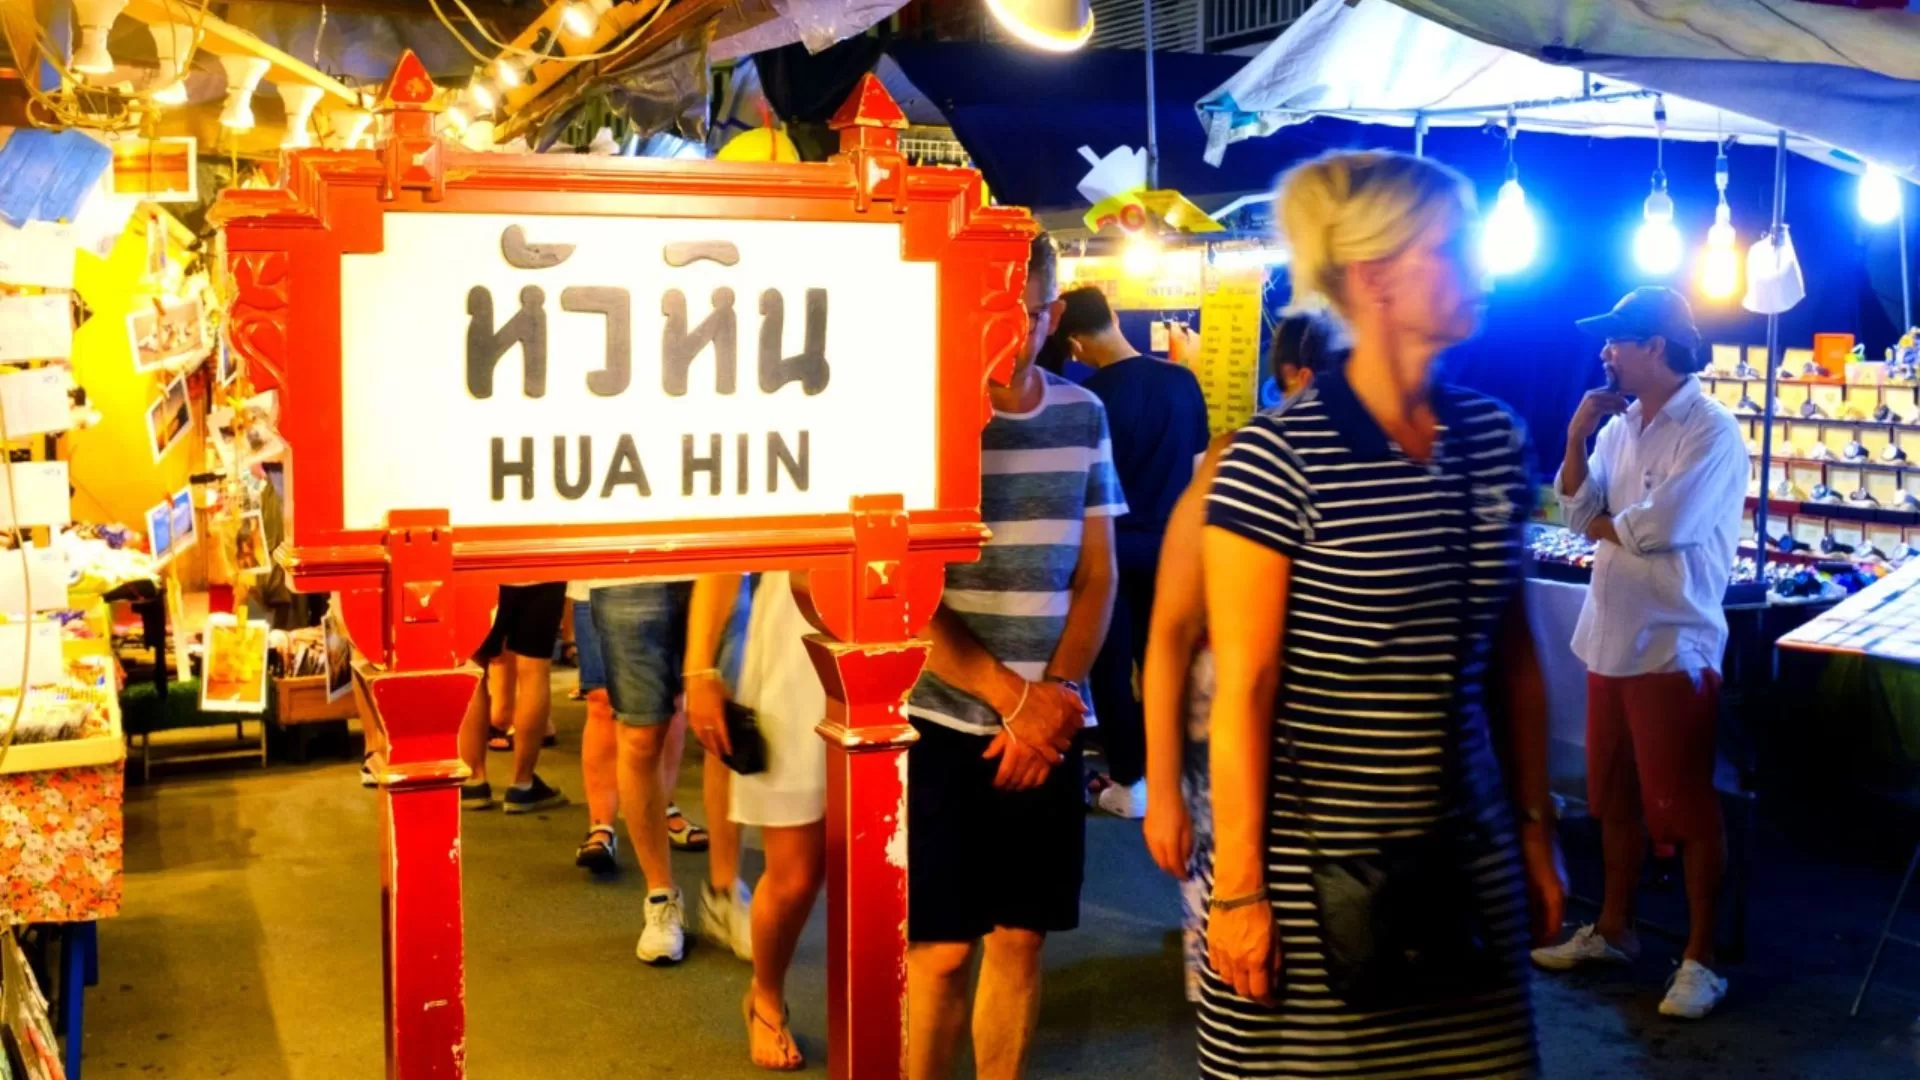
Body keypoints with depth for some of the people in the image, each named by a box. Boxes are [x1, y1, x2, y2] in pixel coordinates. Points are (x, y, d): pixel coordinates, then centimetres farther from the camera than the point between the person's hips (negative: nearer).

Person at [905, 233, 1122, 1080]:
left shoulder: (1082, 416, 5)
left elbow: (1096, 576, 8)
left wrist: (1055, 694, -6)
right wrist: (1010, 697, -14)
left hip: (1047, 727, 4)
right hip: (941, 723, -4)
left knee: (1021, 937, 10)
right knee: (943, 949, 2)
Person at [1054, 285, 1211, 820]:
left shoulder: (1091, 395, -17)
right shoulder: (1183, 381, -2)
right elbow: (1198, 468, 6)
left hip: (1112, 548, -5)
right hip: (1168, 547, 5)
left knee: (1111, 667, 8)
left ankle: (1131, 783, 12)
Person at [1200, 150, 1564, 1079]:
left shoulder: (1496, 440, 4)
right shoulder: (1278, 459, -14)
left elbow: (1512, 653, 11)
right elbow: (1243, 690, -14)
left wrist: (1535, 825, 13)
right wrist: (1238, 888, -13)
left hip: (1470, 860, 5)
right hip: (1313, 868, -5)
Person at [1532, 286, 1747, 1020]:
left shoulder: (1711, 431, -14)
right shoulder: (1620, 425, 10)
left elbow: (1663, 524, -23)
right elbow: (1577, 512, 7)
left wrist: (1604, 525, -4)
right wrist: (1577, 438, -5)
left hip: (1673, 648, -8)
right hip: (1611, 639, 8)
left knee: (1687, 808, 1)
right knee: (1615, 799, 18)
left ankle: (1701, 958, 11)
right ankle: (1613, 929, 31)